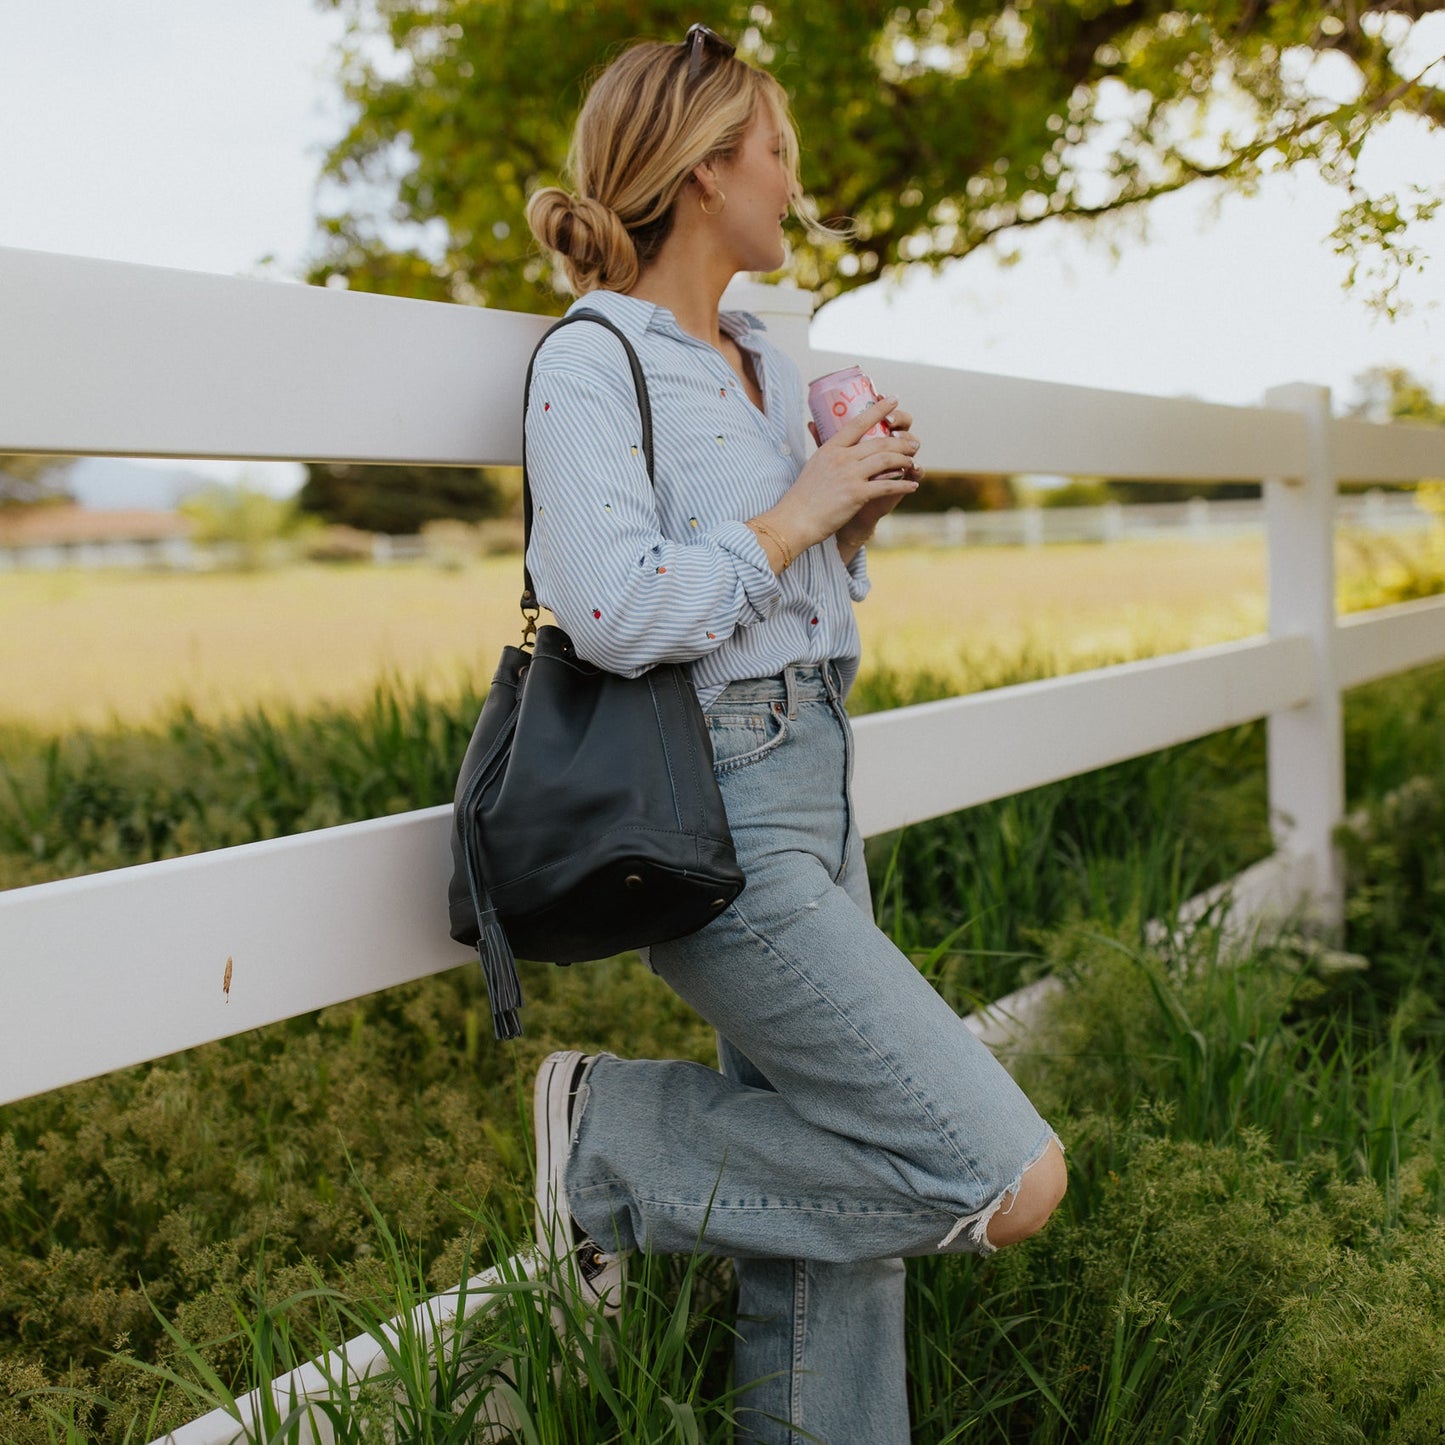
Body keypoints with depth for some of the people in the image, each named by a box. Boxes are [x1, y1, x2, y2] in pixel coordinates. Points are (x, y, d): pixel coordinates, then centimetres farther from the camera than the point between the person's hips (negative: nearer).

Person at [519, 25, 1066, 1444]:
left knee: (842, 1190, 11)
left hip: (815, 794, 9)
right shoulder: (591, 361, -10)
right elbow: (615, 611, -23)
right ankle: (614, 1134, 1)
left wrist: (854, 514, 5)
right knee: (1005, 1181, -10)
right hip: (718, 818, -9)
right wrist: (800, 508, -12)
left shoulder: (758, 359, 16)